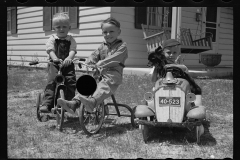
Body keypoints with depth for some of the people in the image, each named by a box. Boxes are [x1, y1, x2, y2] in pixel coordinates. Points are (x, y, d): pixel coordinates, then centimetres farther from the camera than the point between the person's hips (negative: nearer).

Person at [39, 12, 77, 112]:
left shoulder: (71, 39, 7)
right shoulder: (52, 39, 4)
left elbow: (72, 50, -9)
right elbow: (50, 50, -11)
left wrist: (69, 58, -32)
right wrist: (55, 58, -32)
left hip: (68, 64, 1)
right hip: (54, 64, -1)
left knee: (71, 82, -13)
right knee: (52, 82, -15)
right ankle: (46, 103, -13)